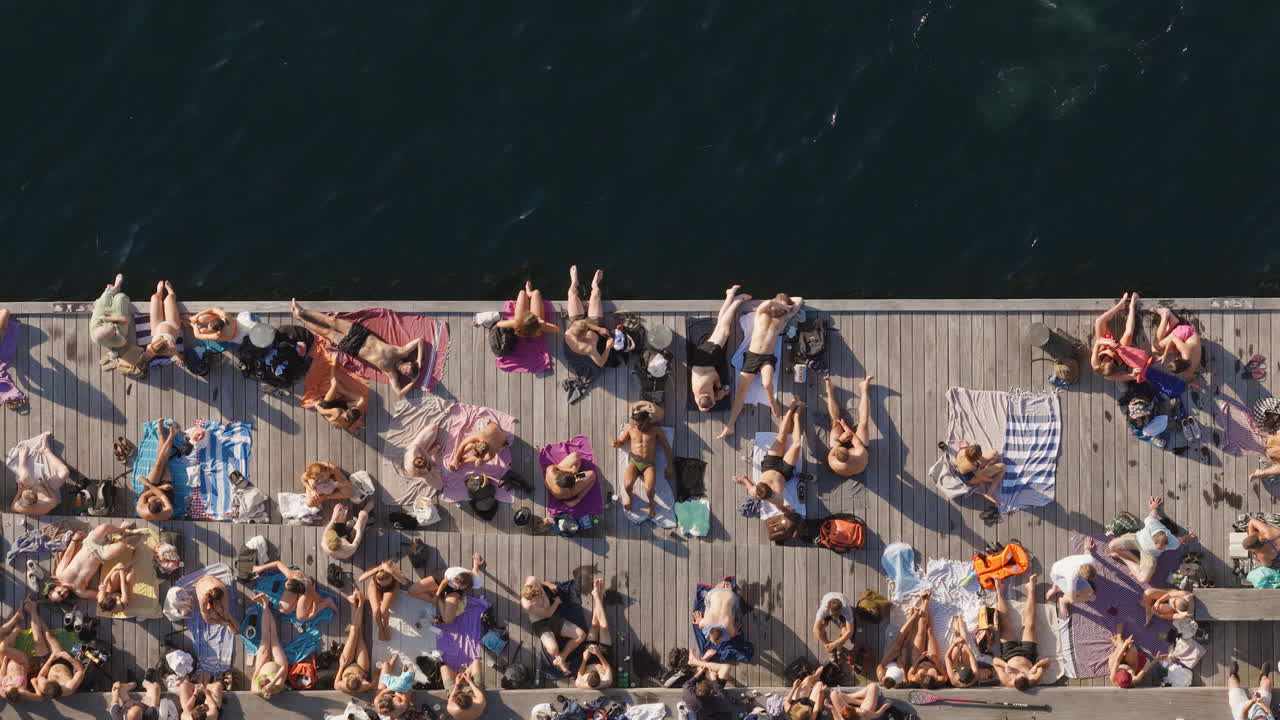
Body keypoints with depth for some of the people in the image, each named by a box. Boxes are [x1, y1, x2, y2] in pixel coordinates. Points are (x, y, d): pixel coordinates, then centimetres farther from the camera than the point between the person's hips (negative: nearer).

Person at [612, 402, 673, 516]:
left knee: (649, 488, -29)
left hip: (649, 464, -1)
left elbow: (666, 446, 7)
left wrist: (669, 465, 6)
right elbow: (621, 441, 16)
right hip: (634, 462, 1)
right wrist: (617, 443, -11)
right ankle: (629, 496, 9)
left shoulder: (655, 428, -1)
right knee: (627, 485, -30)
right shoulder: (630, 428, 3)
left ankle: (651, 503, 8)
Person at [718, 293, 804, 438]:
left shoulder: (784, 318, 9)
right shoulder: (762, 312, 6)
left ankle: (772, 401, 2)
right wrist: (784, 305, -5)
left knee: (767, 384, -32)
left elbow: (799, 301, 15)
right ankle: (729, 427, -2)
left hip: (767, 357, 0)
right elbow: (768, 303, -17)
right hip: (751, 356, 0)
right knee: (741, 391, -5)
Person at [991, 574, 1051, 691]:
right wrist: (1037, 665, -50)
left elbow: (995, 661, -31)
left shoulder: (1007, 682, -43)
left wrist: (1005, 665, -47)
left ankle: (1000, 590, 29)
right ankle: (1031, 589, 29)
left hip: (1010, 655, -1)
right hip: (1028, 655, 1)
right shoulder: (1034, 680, -43)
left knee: (1005, 626, 6)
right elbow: (1048, 660, -35)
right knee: (1029, 625, 4)